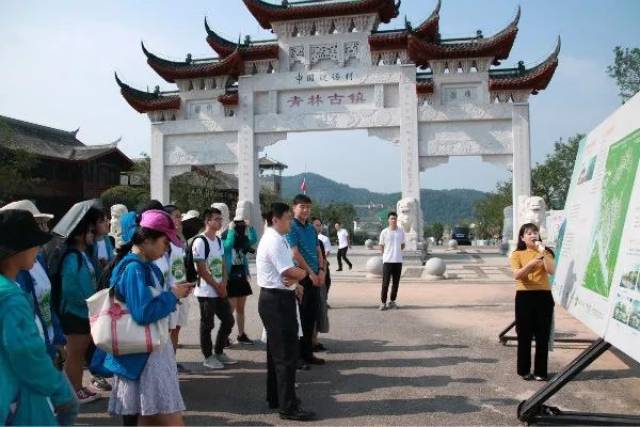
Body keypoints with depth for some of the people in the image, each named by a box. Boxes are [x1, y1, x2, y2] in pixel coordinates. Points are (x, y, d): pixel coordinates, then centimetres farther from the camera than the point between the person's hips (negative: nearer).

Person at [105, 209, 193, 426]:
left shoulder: (146, 266, 10)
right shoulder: (133, 269, -19)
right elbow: (143, 313, -28)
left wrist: (173, 294, 4)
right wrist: (172, 295, -16)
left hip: (152, 352, 10)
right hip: (143, 356, -10)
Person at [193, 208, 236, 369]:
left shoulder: (219, 240, 11)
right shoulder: (200, 241, -14)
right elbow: (201, 270, -16)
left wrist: (224, 285, -1)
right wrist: (217, 286, -11)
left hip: (220, 290, 8)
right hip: (206, 291, -8)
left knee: (228, 320, 12)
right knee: (207, 325, 3)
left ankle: (219, 352, 27)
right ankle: (208, 357, 17)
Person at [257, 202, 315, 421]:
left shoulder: (276, 239, 15)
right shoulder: (274, 241, -18)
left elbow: (285, 270, 16)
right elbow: (290, 272, -24)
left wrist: (295, 282, -2)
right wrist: (303, 273, -3)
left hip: (276, 298, 11)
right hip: (277, 300, -11)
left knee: (277, 351, 19)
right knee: (286, 354, -4)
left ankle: (275, 398, 32)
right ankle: (288, 407, 5)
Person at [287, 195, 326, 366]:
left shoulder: (311, 228, 14)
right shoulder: (291, 227, -9)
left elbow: (318, 250, 14)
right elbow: (295, 254, -16)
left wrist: (321, 270, 0)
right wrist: (310, 272, -14)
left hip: (315, 277, 7)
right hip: (300, 277, -7)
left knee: (312, 315, 12)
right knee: (300, 316, -1)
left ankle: (307, 352, 23)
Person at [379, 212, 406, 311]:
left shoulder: (401, 231, 4)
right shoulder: (384, 232, -3)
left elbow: (402, 245, 15)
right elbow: (381, 246, 7)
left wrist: (397, 253, 8)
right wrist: (387, 255, 5)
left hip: (398, 261, 3)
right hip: (387, 261, -3)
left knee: (396, 283, 8)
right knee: (385, 283, -3)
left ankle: (392, 301, 19)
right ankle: (383, 302, 5)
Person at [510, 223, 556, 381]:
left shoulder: (546, 252, 8)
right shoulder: (517, 254, 3)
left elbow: (551, 271, -8)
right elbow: (516, 275, -10)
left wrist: (543, 253, -16)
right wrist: (530, 264, -25)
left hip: (543, 296, 1)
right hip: (524, 296, -1)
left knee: (542, 336, 3)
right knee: (524, 335, 4)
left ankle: (540, 371, 14)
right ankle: (524, 370, 15)